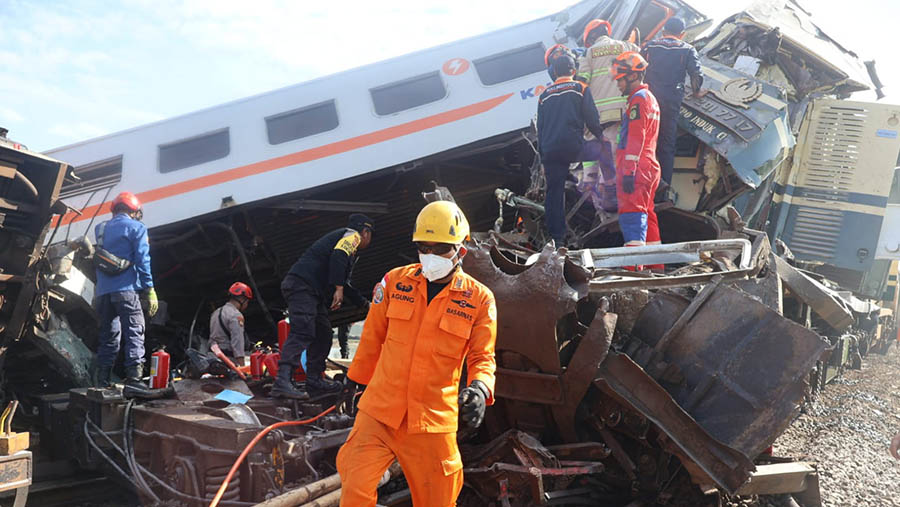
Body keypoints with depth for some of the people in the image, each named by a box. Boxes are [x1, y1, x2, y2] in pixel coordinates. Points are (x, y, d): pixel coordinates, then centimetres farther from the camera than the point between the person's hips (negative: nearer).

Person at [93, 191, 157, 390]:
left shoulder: (101, 228, 20)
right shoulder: (136, 228, 0)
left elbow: (97, 261, 25)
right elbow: (142, 261, -7)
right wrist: (150, 291, -7)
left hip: (103, 291, 6)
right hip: (126, 289, -6)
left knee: (108, 335, 13)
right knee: (134, 333, -5)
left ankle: (101, 380, 12)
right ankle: (133, 377, -14)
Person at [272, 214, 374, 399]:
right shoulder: (352, 235, 5)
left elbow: (344, 284, 41)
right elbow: (338, 256, -16)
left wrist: (365, 303, 45)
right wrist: (338, 289, -21)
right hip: (302, 284, -10)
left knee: (323, 334, 14)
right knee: (303, 332, -21)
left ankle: (315, 380, 18)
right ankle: (282, 381, -32)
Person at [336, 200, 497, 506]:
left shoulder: (479, 299, -5)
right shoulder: (395, 281, 0)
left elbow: (482, 357, -2)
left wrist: (479, 388, -23)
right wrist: (356, 377, 24)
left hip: (433, 419, -1)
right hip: (380, 410, 1)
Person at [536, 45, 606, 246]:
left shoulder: (545, 95, 17)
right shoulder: (581, 89, 5)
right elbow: (592, 118, -1)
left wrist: (542, 158, 20)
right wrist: (601, 136, 17)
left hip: (550, 151, 4)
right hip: (572, 147, -4)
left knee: (554, 192, 6)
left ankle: (556, 237, 6)